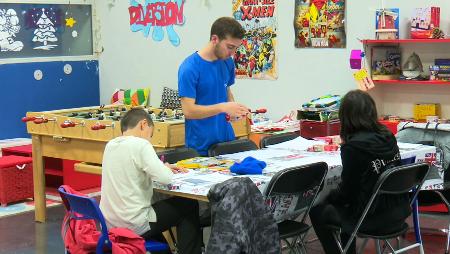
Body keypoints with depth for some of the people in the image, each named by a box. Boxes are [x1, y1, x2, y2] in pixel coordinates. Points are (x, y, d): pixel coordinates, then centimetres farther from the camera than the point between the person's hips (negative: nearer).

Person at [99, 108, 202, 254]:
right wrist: (166, 169, 1)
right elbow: (166, 178, -22)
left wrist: (163, 168, 13)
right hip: (133, 226, -8)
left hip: (108, 223, 8)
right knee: (189, 206, 11)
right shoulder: (140, 145, -17)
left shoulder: (110, 145, 5)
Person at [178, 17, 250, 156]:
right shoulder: (190, 68, -15)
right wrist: (223, 107, -28)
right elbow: (188, 110, -18)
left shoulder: (227, 62, 4)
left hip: (227, 139, 6)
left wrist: (233, 107, -2)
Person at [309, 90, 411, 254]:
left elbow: (347, 192, -10)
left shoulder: (353, 147, -20)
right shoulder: (388, 136, 1)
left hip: (374, 219, -7)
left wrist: (329, 196, 7)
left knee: (317, 211, 13)